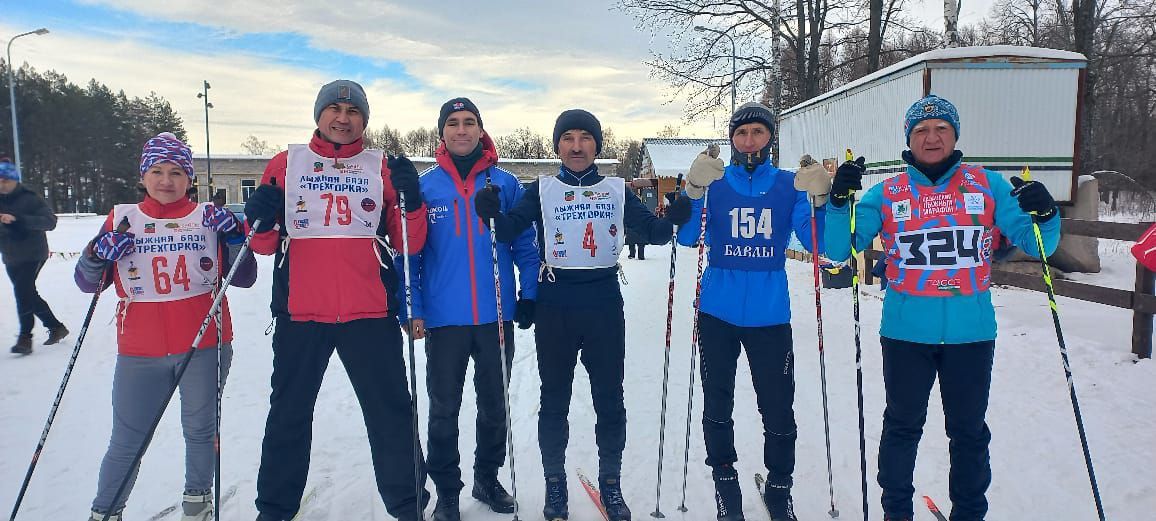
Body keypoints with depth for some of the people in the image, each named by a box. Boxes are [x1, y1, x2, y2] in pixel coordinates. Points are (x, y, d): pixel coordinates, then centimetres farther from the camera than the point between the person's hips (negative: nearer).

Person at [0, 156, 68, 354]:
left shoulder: (29, 199, -12)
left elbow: (50, 221, -24)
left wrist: (18, 219, -35)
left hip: (33, 255, -7)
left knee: (23, 292, -18)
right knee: (28, 294, 13)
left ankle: (24, 337, -12)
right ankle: (56, 327, 27)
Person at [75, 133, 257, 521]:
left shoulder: (208, 218, 2)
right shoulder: (122, 219, 5)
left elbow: (244, 279, 0)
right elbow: (88, 284, 7)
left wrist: (234, 237, -15)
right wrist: (97, 255, -13)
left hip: (205, 347, 0)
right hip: (141, 353, 1)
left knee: (200, 430, 13)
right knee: (126, 443, 6)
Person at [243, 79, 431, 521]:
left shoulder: (383, 168, 8)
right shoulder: (286, 163, 9)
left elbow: (409, 245, 4)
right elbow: (265, 244, 10)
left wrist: (410, 201, -13)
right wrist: (261, 221, -11)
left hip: (370, 314, -1)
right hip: (299, 312, 1)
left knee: (390, 412, 5)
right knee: (289, 414, 12)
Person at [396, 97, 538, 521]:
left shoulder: (505, 183, 3)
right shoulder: (425, 186, 1)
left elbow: (525, 244, 4)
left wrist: (529, 295, -2)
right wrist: (413, 309, -5)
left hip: (498, 314, 1)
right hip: (444, 317, -1)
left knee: (494, 405, 15)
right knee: (444, 410, 9)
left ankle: (488, 479, 34)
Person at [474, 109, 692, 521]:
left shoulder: (617, 189, 6)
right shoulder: (542, 190, 2)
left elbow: (652, 231, 2)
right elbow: (510, 230, -9)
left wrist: (674, 220, -18)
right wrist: (492, 213, -29)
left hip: (604, 304, 1)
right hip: (554, 307, -1)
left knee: (609, 398, 9)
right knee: (554, 399, 10)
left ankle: (610, 483, 26)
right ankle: (555, 482, 26)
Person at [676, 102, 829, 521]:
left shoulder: (789, 186, 4)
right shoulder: (714, 183, 3)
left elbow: (816, 242, -3)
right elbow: (686, 238, -7)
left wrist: (821, 201, -19)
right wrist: (693, 192, -21)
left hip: (770, 314, 0)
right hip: (717, 312, 0)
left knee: (778, 408, 3)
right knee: (717, 404, 10)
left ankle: (779, 486, 24)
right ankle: (724, 479, 27)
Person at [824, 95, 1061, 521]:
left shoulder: (988, 186, 3)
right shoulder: (887, 194, 1)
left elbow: (1036, 245, 1)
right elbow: (839, 250, -6)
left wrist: (1044, 214, -21)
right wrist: (840, 201, -22)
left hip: (971, 331, 1)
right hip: (906, 331, -1)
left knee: (969, 430, 14)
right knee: (902, 426, 13)